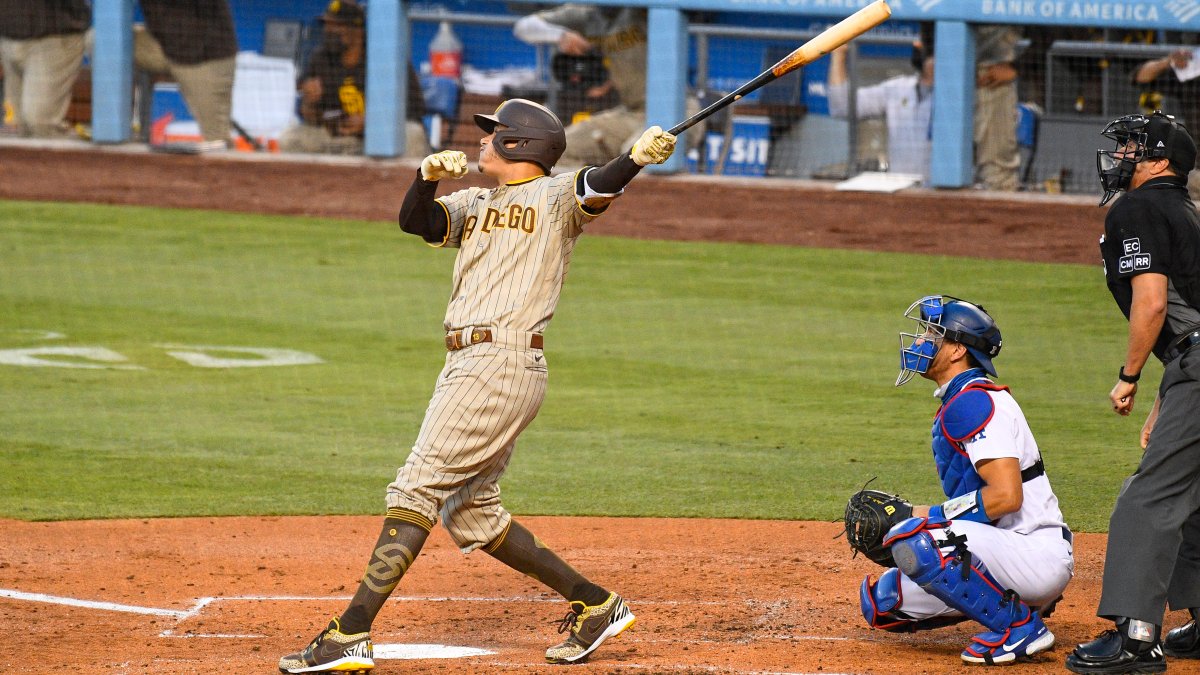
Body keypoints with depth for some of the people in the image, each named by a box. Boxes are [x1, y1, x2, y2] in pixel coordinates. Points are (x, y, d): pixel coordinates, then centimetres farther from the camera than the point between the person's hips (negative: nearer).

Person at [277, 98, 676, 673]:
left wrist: (637, 157, -38)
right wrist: (430, 176, -12)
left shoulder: (556, 196, 1)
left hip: (505, 363, -9)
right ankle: (594, 604, 18)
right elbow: (414, 220, 7)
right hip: (465, 364, 9)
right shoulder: (474, 204, 22)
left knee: (416, 489, -13)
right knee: (468, 513, 12)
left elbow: (598, 188, -18)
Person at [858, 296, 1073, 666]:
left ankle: (1020, 625, -16)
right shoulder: (957, 403, 18)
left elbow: (1006, 495, -25)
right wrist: (908, 514, 6)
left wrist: (930, 516, -16)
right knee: (883, 602, 8)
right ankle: (1021, 602, 14)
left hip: (1038, 553, -10)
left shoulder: (975, 402, -15)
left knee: (912, 541, -30)